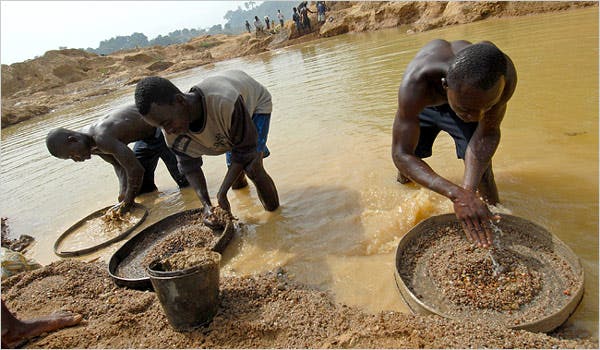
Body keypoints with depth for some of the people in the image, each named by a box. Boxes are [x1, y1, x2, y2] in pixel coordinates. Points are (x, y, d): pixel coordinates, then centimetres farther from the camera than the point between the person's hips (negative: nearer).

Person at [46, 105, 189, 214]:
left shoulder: (102, 139, -36)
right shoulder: (92, 145, -7)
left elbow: (136, 169, -35)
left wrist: (128, 202, -20)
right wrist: (124, 191, -15)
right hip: (147, 136, 9)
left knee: (186, 183, -2)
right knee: (143, 188, 16)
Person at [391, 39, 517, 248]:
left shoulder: (505, 74, -40)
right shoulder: (415, 83, -48)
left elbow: (488, 133, -28)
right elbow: (401, 154, -44)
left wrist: (468, 190, -44)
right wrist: (456, 194, -58)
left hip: (463, 98, 1)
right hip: (423, 104, 0)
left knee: (481, 168, -13)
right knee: (405, 167, 12)